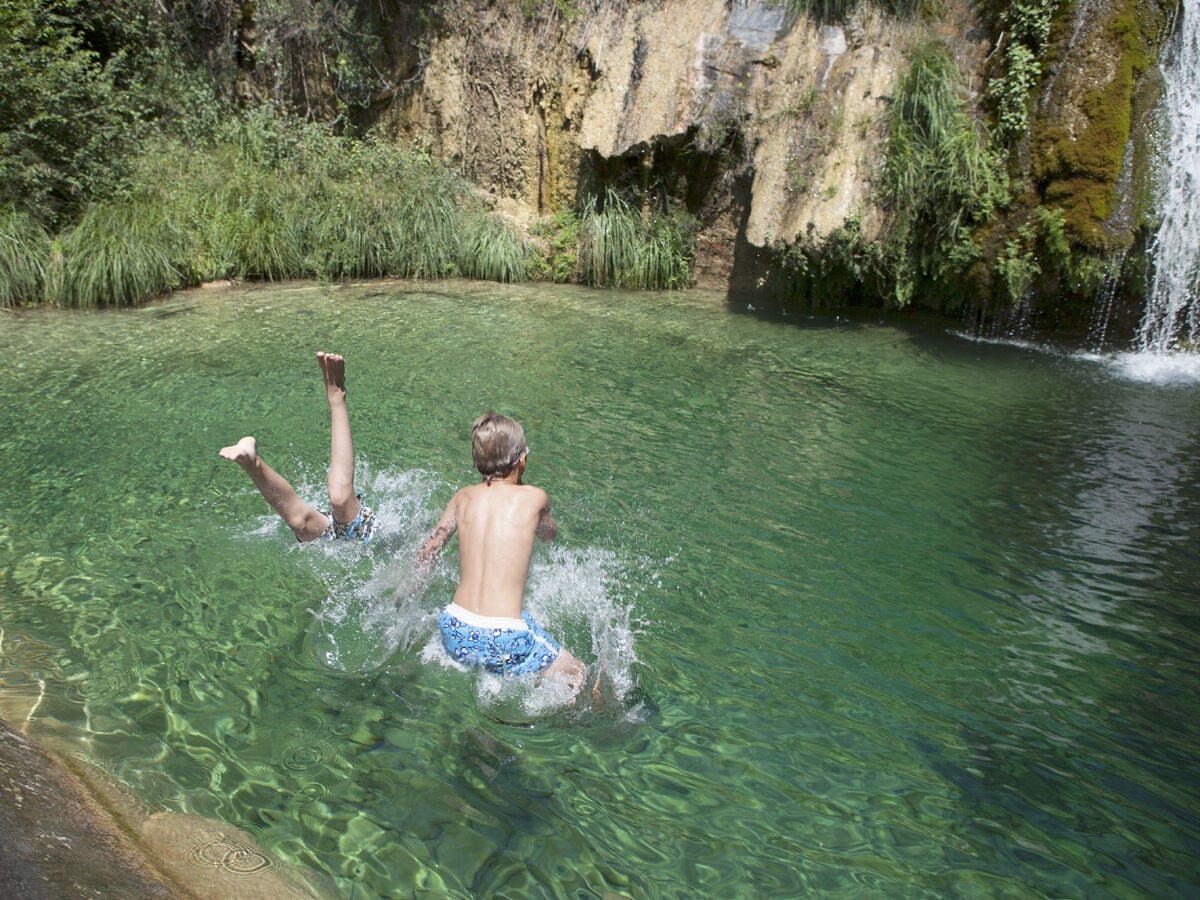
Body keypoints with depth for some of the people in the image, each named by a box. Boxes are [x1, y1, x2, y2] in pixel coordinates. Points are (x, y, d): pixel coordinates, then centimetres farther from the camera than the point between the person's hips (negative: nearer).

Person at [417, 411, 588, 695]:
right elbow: (550, 534, 19)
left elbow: (428, 552, 17)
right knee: (578, 675, 15)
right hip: (504, 642, -5)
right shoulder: (534, 498, -4)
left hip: (455, 633, 5)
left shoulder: (463, 497, 6)